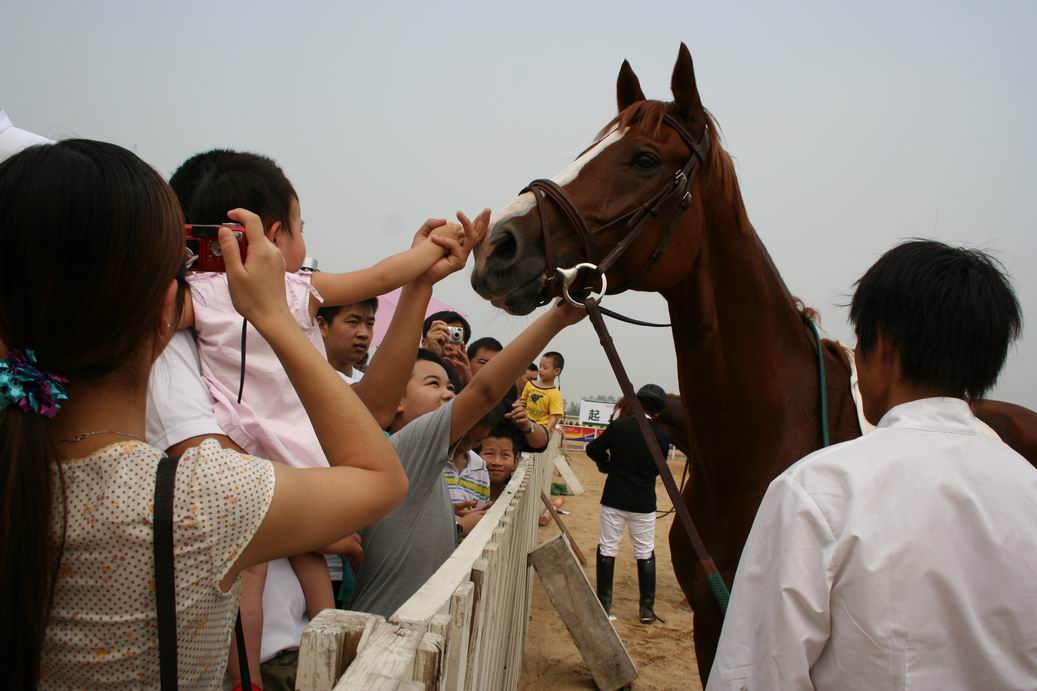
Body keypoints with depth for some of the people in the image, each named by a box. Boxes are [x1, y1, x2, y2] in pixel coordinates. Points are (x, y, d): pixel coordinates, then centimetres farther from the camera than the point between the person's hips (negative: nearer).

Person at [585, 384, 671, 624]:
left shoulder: (619, 426, -12)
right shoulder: (662, 436, -7)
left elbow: (592, 449, -2)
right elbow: (658, 467, 6)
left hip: (614, 500, -1)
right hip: (644, 504, 1)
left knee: (607, 550, 11)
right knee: (645, 554, 13)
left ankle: (604, 602, 16)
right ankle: (647, 607, 14)